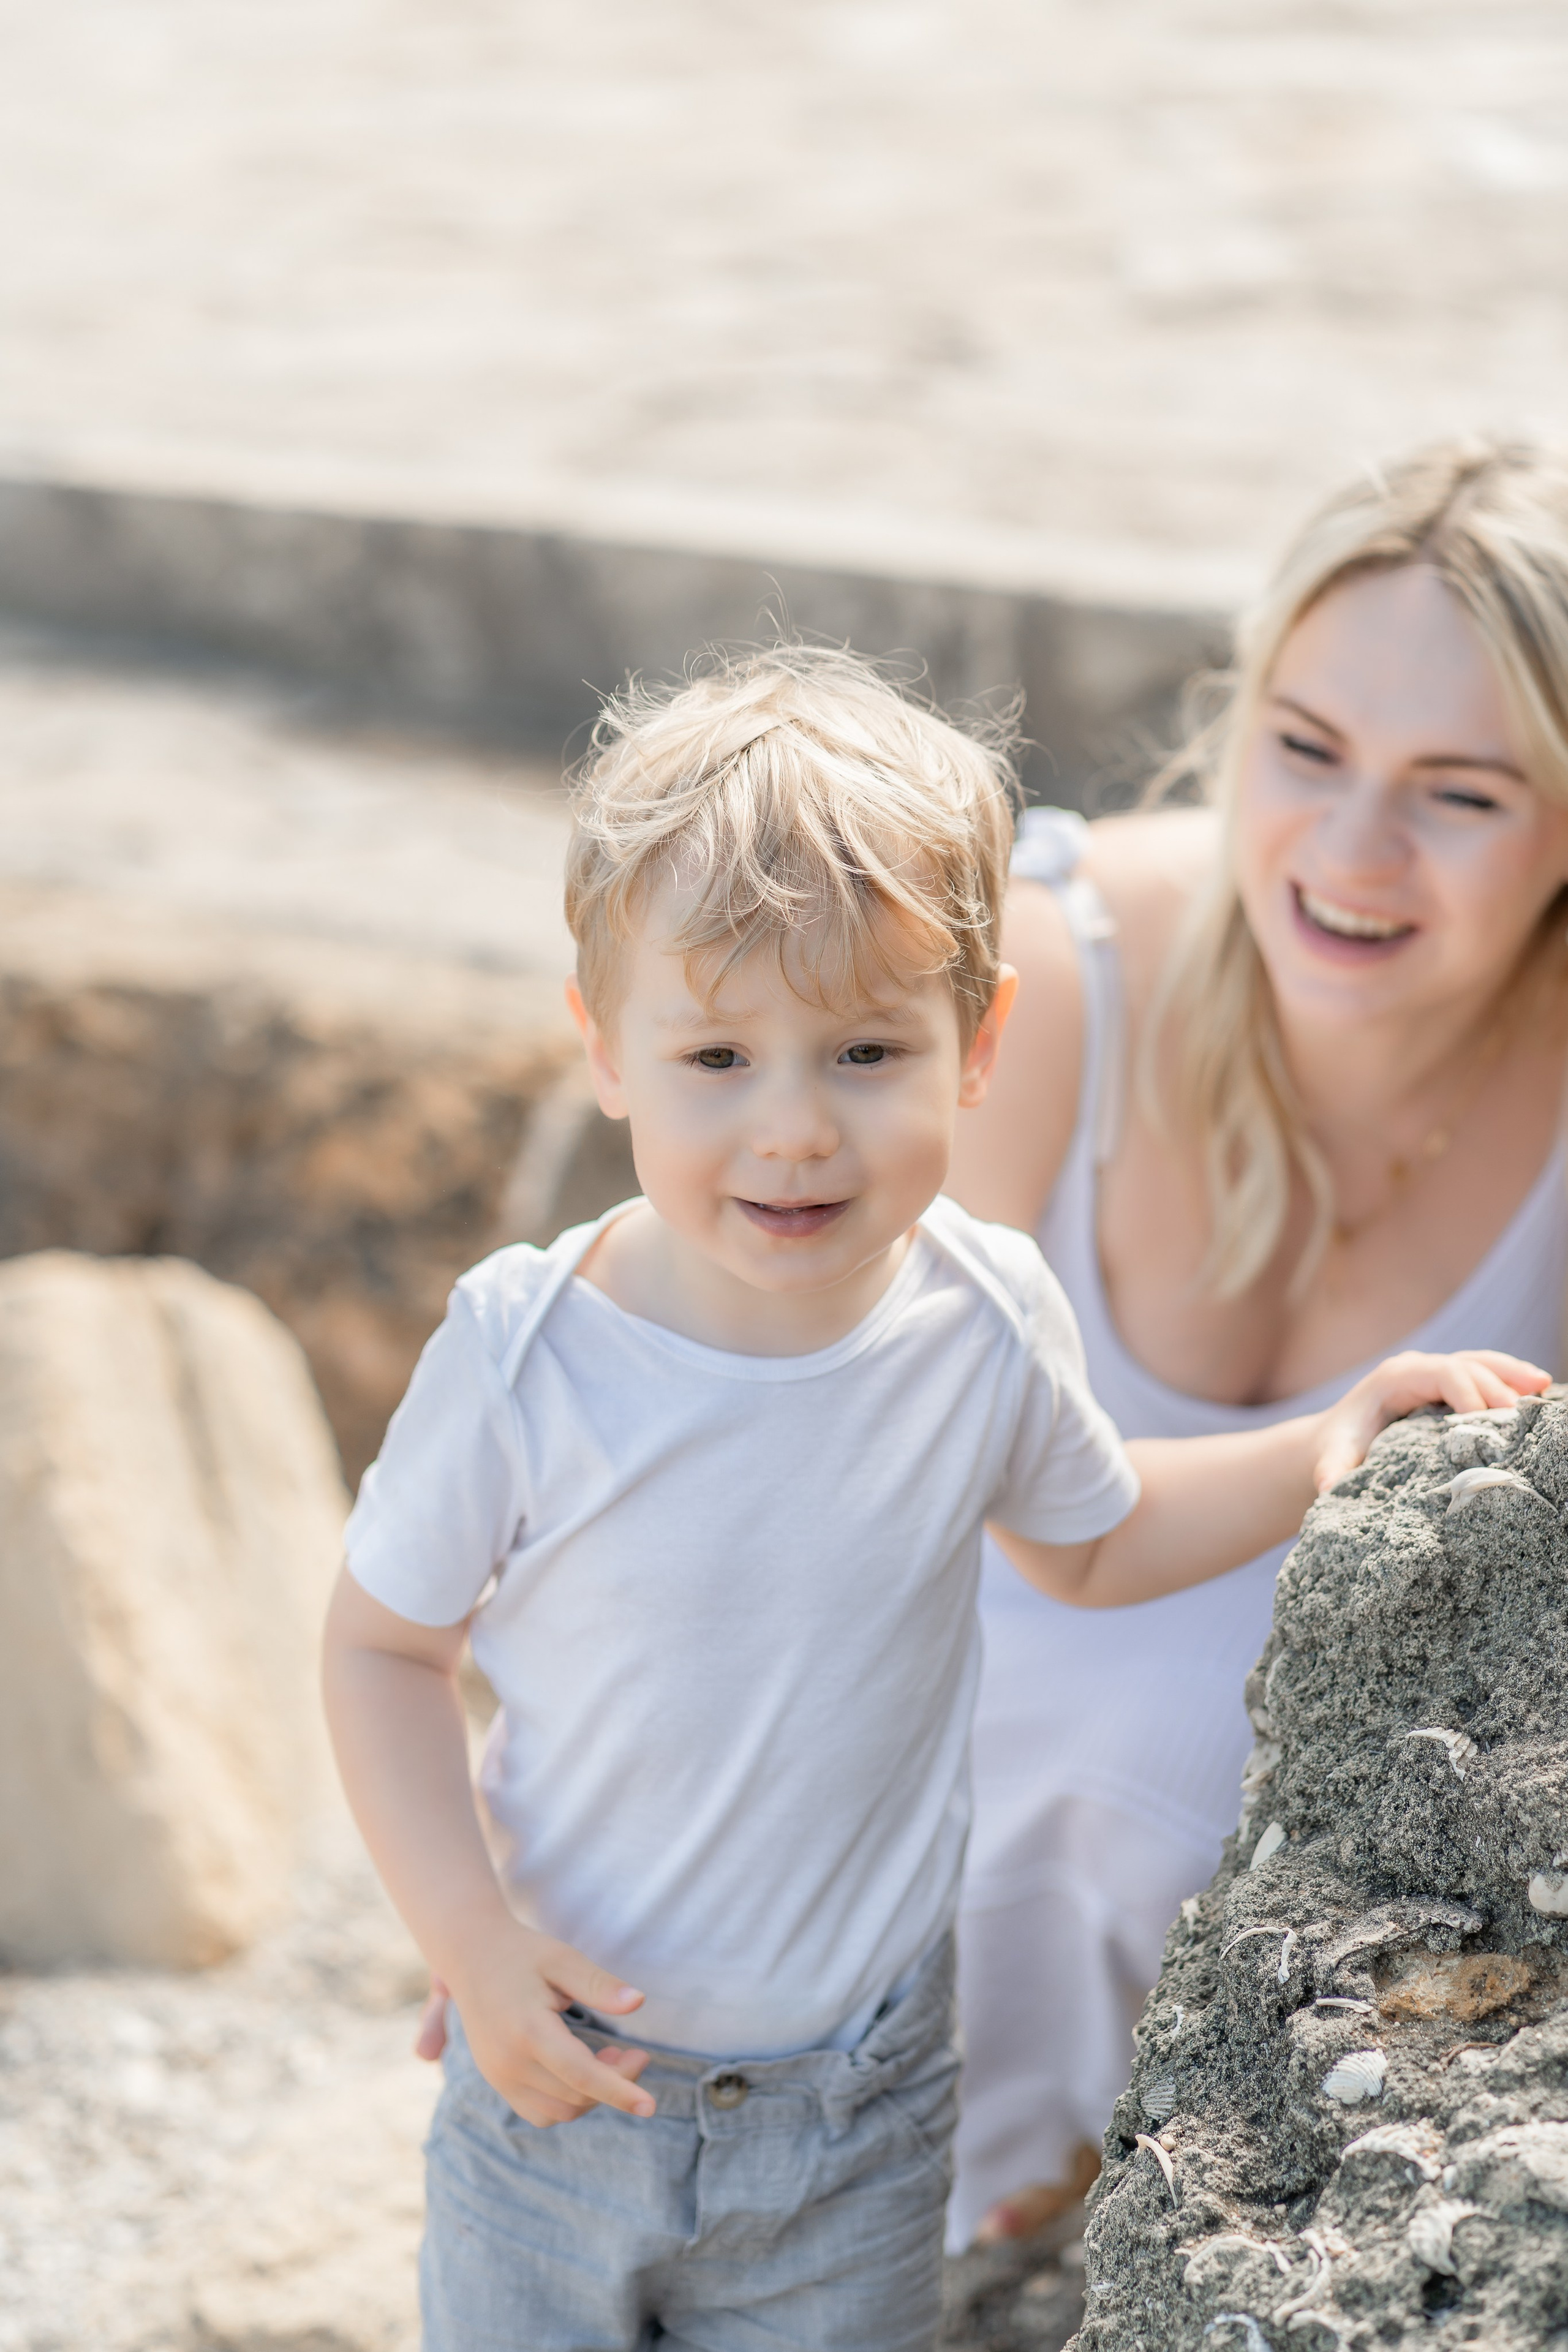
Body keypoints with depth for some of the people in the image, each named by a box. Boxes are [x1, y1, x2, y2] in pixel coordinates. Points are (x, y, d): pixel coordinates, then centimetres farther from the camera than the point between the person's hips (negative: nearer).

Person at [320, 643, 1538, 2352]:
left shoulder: (984, 1321, -13)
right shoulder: (528, 1354, -22)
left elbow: (1092, 1540, 9)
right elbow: (382, 1643, -8)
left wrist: (1334, 1444, -4)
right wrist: (472, 1939, -18)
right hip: (567, 2063, -1)